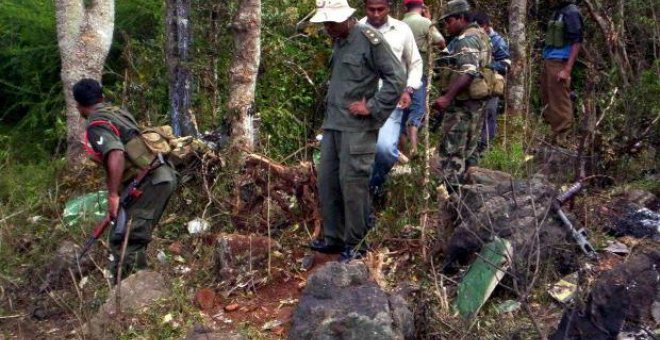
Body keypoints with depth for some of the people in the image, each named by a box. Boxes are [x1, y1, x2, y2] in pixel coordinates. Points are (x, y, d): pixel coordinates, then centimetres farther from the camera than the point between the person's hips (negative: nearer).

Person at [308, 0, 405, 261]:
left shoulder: (369, 39, -10)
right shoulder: (338, 42, 15)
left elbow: (397, 78, -13)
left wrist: (373, 108, -13)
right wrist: (331, 104, 16)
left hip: (357, 127, -8)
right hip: (332, 124, 8)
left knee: (352, 183, -5)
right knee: (326, 180, 9)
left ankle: (355, 244, 6)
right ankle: (333, 237, 20)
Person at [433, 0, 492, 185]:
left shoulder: (466, 40, -17)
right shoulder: (478, 34, 17)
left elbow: (468, 73, -29)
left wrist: (448, 97, -35)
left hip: (462, 101, -11)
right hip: (474, 99, 11)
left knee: (452, 148, -8)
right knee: (468, 145, 15)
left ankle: (449, 187, -7)